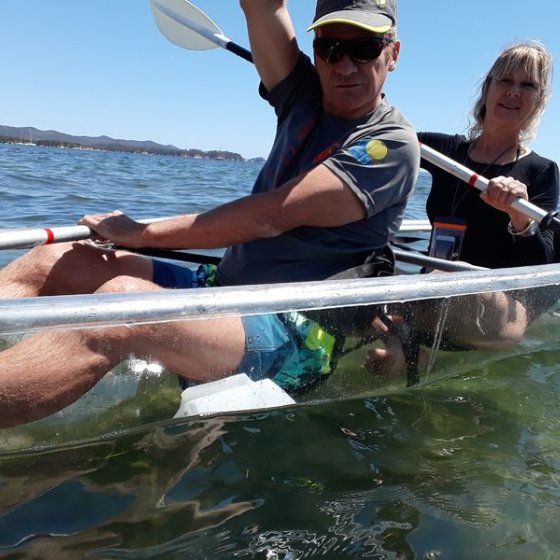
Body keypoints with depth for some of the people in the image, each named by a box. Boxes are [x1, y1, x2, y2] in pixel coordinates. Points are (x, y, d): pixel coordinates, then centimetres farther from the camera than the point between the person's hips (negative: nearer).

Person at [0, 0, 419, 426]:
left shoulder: (392, 144, -10)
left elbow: (270, 217, -18)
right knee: (52, 262, -3)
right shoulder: (304, 99, 12)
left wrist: (141, 233, -13)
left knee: (122, 300, -34)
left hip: (294, 339, -8)